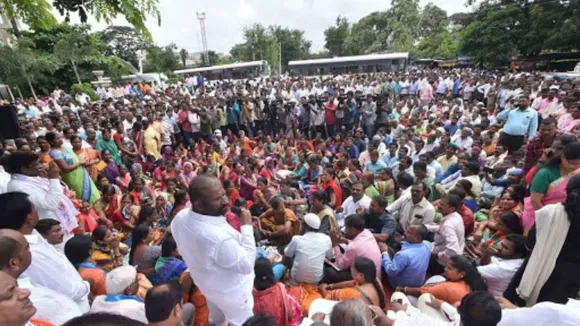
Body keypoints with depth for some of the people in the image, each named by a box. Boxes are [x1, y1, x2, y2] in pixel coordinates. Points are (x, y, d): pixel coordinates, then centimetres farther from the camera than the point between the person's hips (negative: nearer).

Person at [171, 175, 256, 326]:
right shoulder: (220, 237, -45)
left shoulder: (180, 218, -21)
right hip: (231, 293, -6)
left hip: (206, 283, 7)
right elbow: (247, 265, -30)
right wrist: (247, 226, -28)